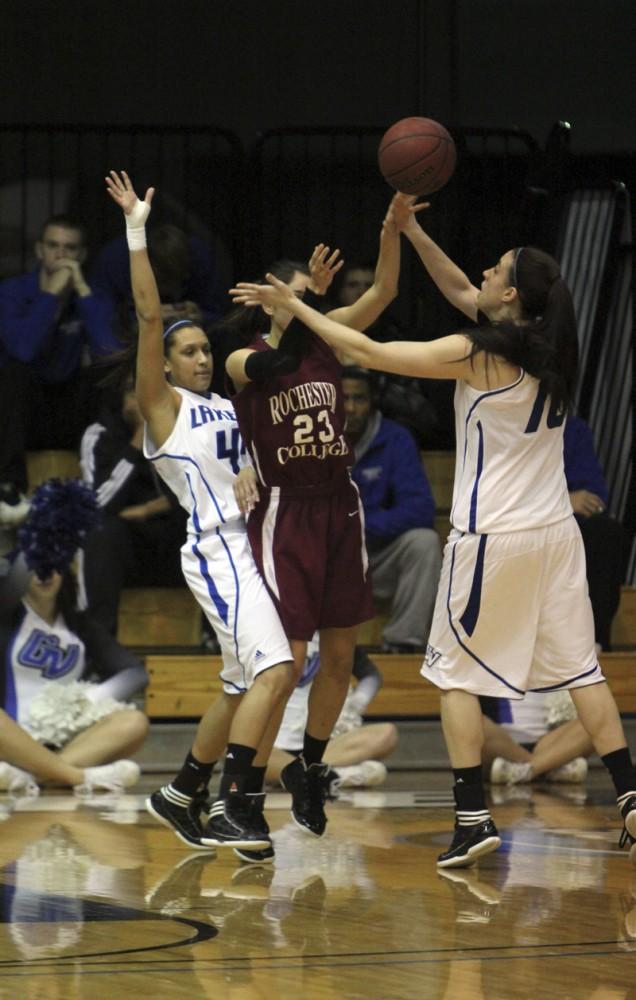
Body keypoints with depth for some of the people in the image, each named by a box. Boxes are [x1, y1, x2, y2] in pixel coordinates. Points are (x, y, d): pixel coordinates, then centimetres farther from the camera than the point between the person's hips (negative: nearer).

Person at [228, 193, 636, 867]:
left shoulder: (478, 354, -15)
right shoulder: (542, 345, 6)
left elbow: (368, 352, -13)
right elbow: (462, 293, 21)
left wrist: (292, 306, -5)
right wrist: (412, 231, 17)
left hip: (493, 536, -6)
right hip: (556, 533, 6)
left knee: (455, 673, 4)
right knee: (580, 669, 11)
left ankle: (473, 819, -2)